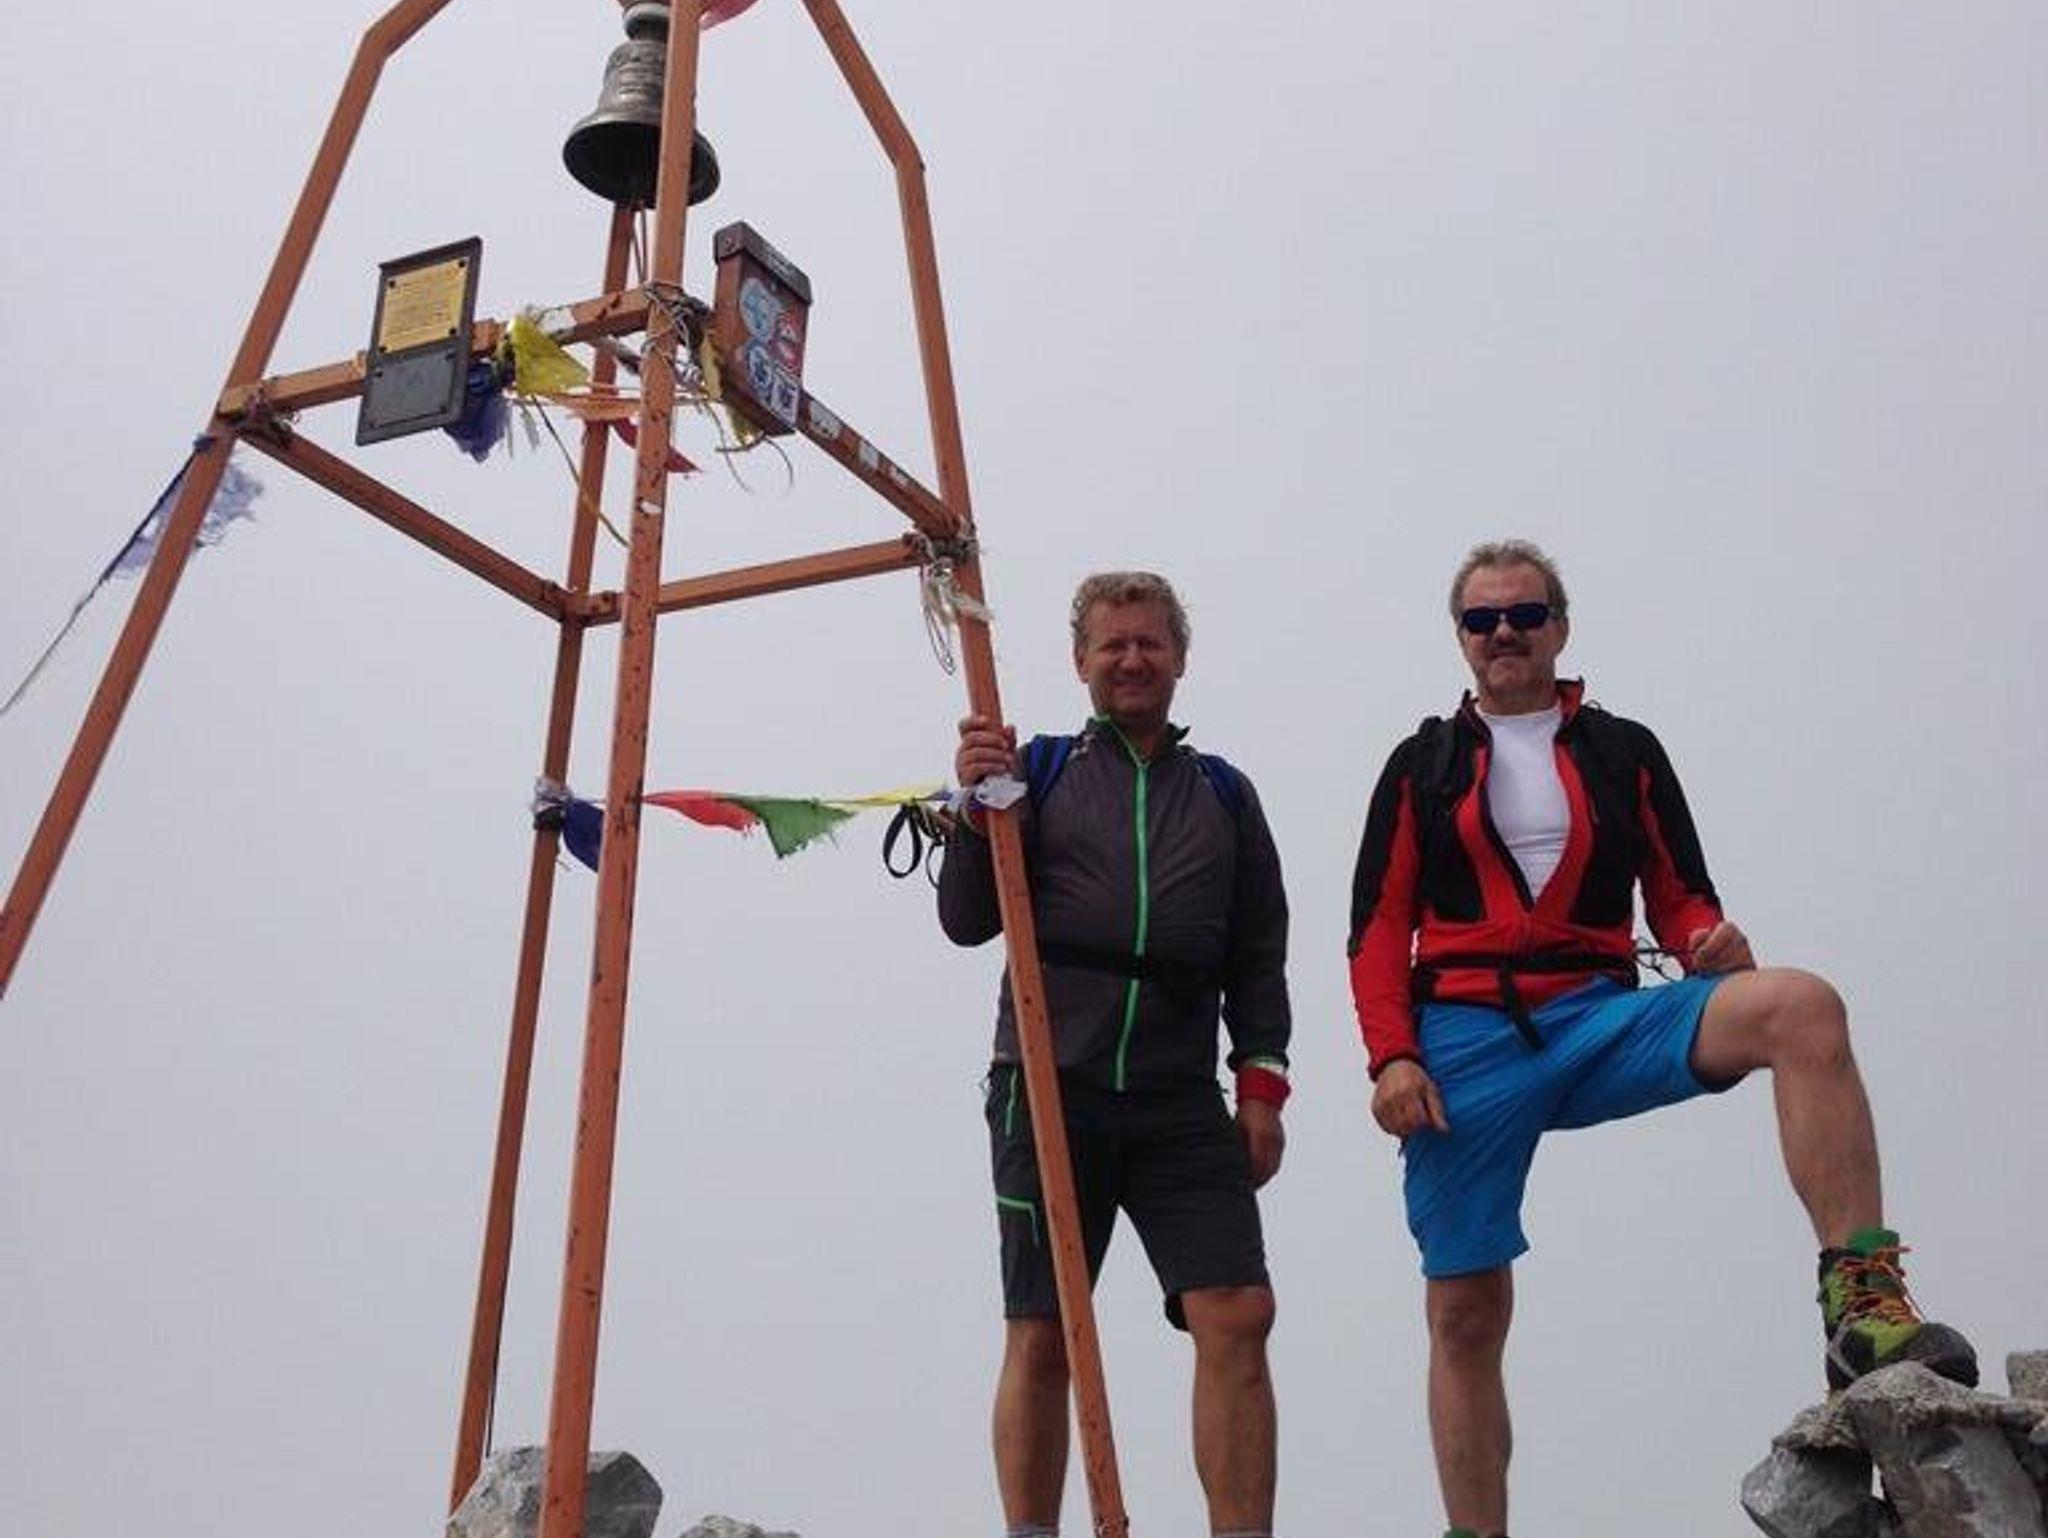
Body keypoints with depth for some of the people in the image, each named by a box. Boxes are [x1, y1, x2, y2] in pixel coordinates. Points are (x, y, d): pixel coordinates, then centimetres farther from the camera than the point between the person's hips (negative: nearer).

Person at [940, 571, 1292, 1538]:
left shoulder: (1222, 792, 16)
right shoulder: (1039, 770, 10)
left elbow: (1258, 953, 15)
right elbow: (967, 922, 3)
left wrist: (1262, 1077, 4)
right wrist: (976, 804, -10)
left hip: (1181, 1098, 2)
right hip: (1050, 1085, -1)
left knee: (1237, 1317, -11)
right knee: (1041, 1339, 3)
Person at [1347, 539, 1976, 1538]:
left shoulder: (1625, 753, 14)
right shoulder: (1424, 766, 12)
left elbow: (1680, 899, 13)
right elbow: (1378, 931, 7)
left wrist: (1715, 941, -12)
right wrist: (1391, 1056, -7)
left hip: (1597, 1021, 0)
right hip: (1465, 1040, 0)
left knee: (1799, 1008, -27)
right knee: (1466, 1313, 1)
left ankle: (1863, 1305, -32)